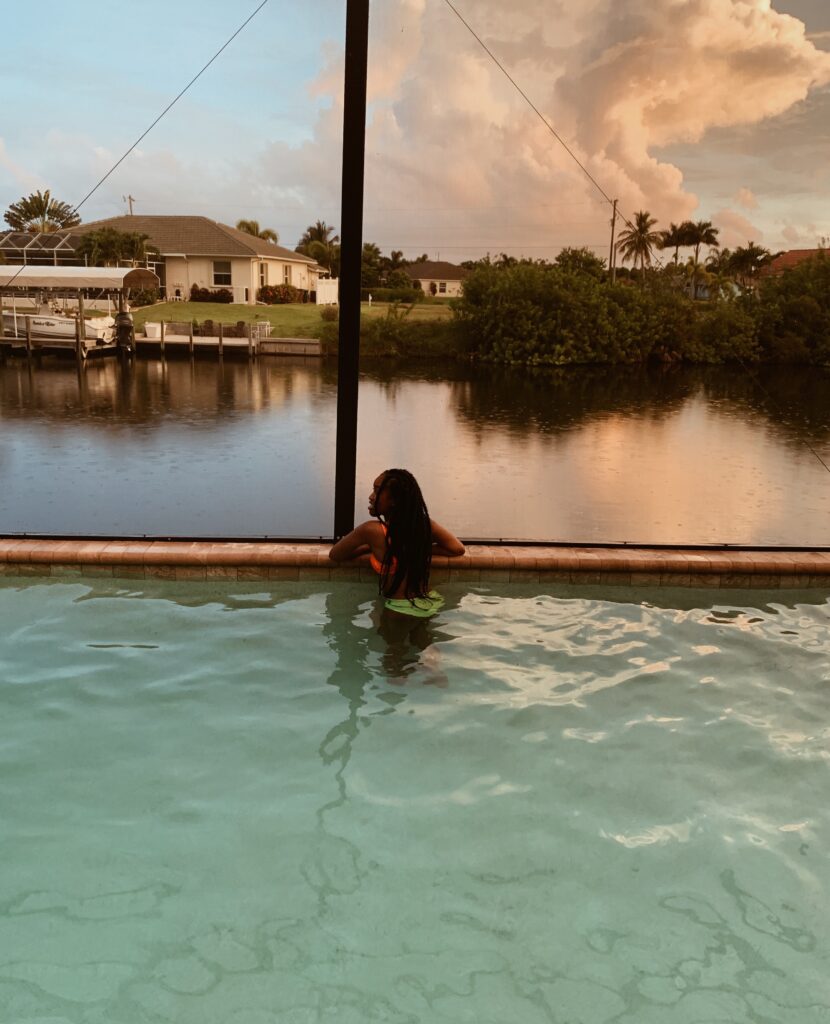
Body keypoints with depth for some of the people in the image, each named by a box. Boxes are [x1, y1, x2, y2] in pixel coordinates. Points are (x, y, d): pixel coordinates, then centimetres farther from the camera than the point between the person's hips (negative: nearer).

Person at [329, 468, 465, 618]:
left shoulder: (372, 530, -17)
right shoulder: (423, 523, -5)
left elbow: (334, 555, -2)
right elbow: (457, 548, 7)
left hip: (402, 611, -5)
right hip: (432, 603, 5)